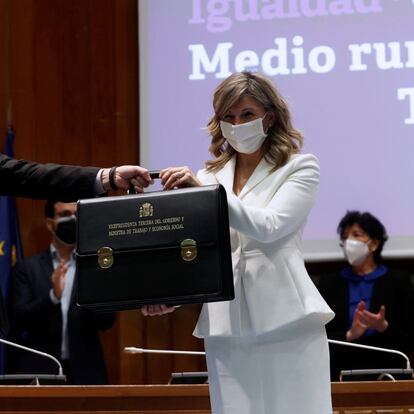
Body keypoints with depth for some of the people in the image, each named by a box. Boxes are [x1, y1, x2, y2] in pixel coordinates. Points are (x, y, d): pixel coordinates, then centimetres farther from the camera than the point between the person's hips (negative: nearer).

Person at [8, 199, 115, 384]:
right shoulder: (26, 268, 5)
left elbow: (106, 321, 0)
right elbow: (19, 320, -4)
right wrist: (53, 296, -20)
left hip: (86, 373, 1)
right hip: (39, 372, -1)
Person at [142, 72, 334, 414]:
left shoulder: (300, 167, 4)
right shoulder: (209, 176, 17)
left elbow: (269, 226, -12)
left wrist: (205, 191, -19)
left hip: (285, 321, -3)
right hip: (226, 326, 4)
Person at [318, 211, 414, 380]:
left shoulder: (397, 280, 8)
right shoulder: (329, 282, 12)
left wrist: (384, 327, -13)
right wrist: (349, 335, -11)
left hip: (385, 373, -1)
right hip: (341, 375, 1)